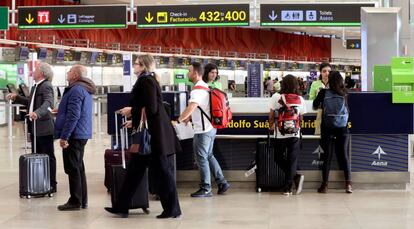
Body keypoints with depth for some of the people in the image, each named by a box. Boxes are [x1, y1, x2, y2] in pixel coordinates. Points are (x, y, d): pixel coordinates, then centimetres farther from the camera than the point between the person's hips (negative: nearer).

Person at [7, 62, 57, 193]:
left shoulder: (46, 86, -14)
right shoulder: (35, 86, 15)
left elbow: (48, 103, -30)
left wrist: (37, 113, -45)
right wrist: (16, 98, 19)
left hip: (44, 128, -10)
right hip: (34, 128, 10)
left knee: (48, 157, 0)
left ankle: (51, 184, 7)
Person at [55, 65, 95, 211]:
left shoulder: (76, 90, -17)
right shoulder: (86, 89, 15)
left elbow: (73, 116, -22)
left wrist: (64, 136, -21)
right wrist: (60, 110, 26)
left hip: (74, 134, -10)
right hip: (82, 134, 10)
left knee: (72, 169, -5)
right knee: (78, 167, 14)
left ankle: (75, 202, 0)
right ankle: (82, 201, 19)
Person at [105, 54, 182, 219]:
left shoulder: (146, 81, -14)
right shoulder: (147, 80, 15)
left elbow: (151, 109, -22)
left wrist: (131, 110, -10)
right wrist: (135, 121, 23)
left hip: (154, 133, -10)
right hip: (149, 131, 10)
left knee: (162, 170, -2)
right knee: (135, 169, 11)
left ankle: (172, 209, 7)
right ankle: (121, 207, 15)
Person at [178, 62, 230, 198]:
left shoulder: (198, 90, -18)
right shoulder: (205, 86, 13)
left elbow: (190, 108, -29)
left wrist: (178, 120, -19)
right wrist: (188, 117, 17)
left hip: (203, 130, -10)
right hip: (210, 127, 10)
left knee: (202, 158, -1)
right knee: (209, 156, 18)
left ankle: (205, 189, 6)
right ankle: (222, 183, 20)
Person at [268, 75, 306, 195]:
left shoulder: (276, 97, -5)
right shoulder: (300, 99, 2)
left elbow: (271, 115, -2)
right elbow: (300, 117, 6)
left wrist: (271, 126, 15)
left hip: (281, 133, -2)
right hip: (295, 134, 2)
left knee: (279, 158, 14)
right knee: (292, 160, 6)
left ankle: (296, 176, -3)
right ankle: (288, 187, 5)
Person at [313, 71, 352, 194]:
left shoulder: (324, 92, -6)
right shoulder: (344, 94, -2)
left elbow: (315, 105, 7)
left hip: (327, 129, -1)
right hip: (342, 129, 1)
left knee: (327, 156, 4)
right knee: (344, 156, 6)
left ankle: (324, 185, 6)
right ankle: (348, 184, 2)